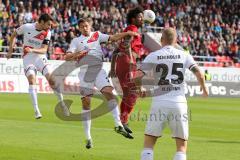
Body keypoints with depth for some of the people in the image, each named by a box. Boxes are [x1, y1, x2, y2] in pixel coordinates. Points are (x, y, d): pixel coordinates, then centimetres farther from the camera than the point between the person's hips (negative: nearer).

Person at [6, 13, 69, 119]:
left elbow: (44, 49, -11)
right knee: (32, 80, -21)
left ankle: (62, 104, 5)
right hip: (28, 58, -1)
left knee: (52, 79, -12)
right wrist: (10, 51, 4)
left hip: (40, 57, 2)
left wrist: (32, 50, -29)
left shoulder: (47, 32, -7)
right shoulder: (26, 27, -10)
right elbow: (14, 35, 6)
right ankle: (36, 110, -21)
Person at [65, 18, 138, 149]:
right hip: (85, 72, 0)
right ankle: (88, 137, 7)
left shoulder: (97, 35, 14)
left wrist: (127, 33, -6)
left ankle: (118, 125, -20)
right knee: (86, 103, 0)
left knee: (109, 92, -22)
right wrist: (77, 54, -19)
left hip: (98, 69, 0)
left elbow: (113, 38, 6)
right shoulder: (76, 41, 10)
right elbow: (67, 57, 1)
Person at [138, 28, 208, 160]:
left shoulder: (153, 56, 3)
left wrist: (141, 92, 15)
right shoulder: (184, 56, 6)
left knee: (148, 143, 10)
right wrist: (204, 90, 17)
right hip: (179, 103, 1)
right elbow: (199, 75, -3)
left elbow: (138, 77, -5)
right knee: (182, 146, 10)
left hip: (159, 103, -1)